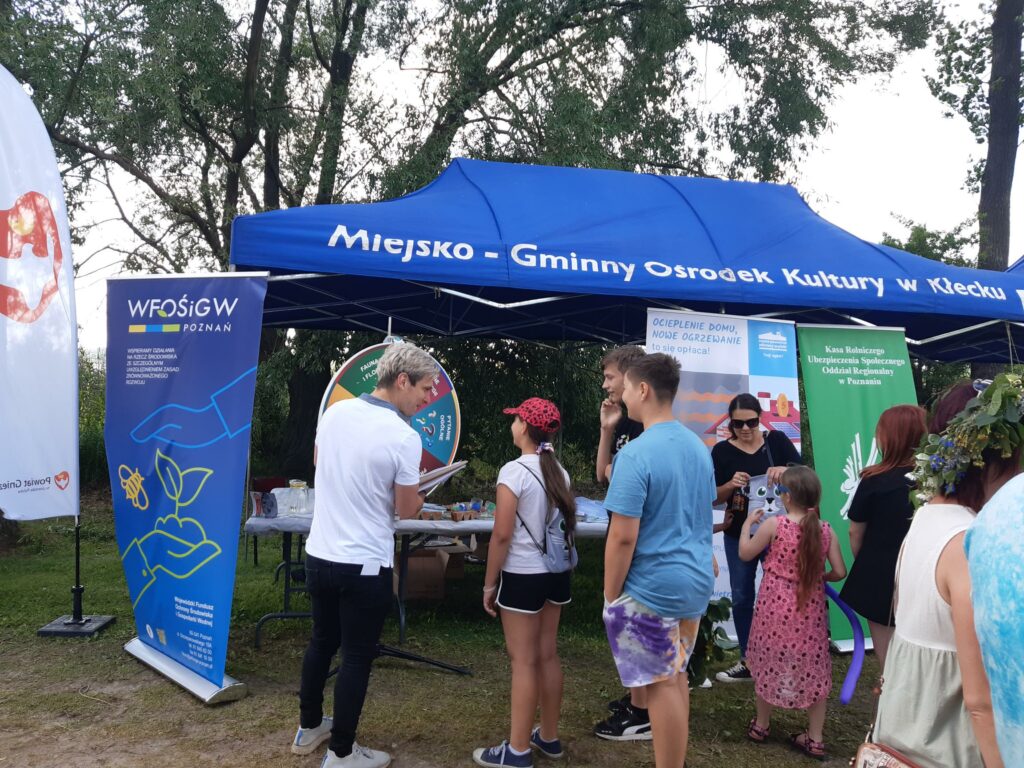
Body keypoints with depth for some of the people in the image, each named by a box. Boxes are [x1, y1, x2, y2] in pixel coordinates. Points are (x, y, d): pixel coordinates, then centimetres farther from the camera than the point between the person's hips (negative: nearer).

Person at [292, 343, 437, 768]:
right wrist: (420, 489, 11)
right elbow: (407, 509, -10)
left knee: (322, 641, 23)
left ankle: (309, 727, 39)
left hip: (318, 554, 7)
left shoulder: (335, 412, -1)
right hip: (364, 565, -6)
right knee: (357, 657, 8)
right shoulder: (404, 437, -20)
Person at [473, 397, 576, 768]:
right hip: (557, 573, 7)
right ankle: (549, 737, 28)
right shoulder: (560, 471, 4)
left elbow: (502, 535, -17)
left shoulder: (514, 471, -16)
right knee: (548, 655, 16)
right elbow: (565, 524, 9)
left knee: (524, 661, 2)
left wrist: (489, 583, -8)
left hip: (523, 577, -7)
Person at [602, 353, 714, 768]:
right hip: (696, 581, 8)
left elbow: (623, 537, -20)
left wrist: (610, 596, -10)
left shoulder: (636, 453, -19)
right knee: (676, 676, 19)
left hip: (652, 587, -8)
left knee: (661, 685, 3)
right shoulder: (699, 447, 7)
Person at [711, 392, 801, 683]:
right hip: (738, 535, 1)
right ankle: (747, 661, 22)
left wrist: (785, 470, -28)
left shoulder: (777, 440, -3)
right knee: (742, 597, 8)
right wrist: (732, 484, -23)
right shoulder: (722, 451, -3)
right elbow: (714, 498, -3)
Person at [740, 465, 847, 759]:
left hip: (776, 606, -2)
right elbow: (840, 572, -3)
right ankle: (815, 739, 20)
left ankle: (761, 725, 31)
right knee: (813, 670, 13)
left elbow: (745, 553, -3)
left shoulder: (773, 524, -14)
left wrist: (748, 523, 11)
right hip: (811, 610, 2)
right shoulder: (826, 530, -6)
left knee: (770, 663, 15)